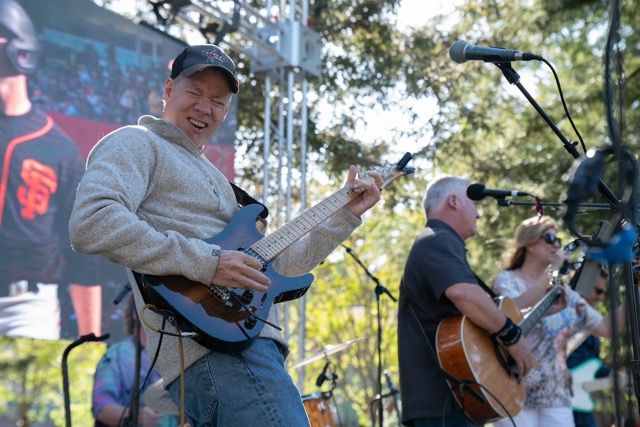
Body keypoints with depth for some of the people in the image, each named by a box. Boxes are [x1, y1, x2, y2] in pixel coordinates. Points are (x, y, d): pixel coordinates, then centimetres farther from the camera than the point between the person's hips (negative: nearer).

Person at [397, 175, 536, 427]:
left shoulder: (433, 243, 23)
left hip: (445, 395, 11)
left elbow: (471, 310, 29)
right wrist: (513, 336, -20)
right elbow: (463, 293, -32)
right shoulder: (439, 242, -11)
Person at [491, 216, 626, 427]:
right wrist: (552, 270, -18)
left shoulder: (563, 291, 14)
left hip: (555, 394, 5)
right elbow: (516, 311, -23)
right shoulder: (506, 280, 0)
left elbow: (604, 328, 12)